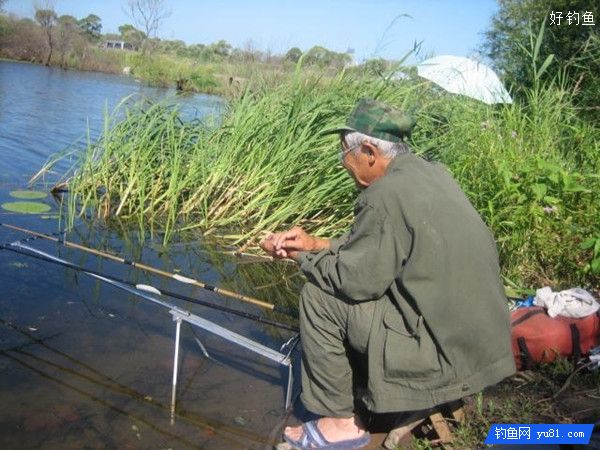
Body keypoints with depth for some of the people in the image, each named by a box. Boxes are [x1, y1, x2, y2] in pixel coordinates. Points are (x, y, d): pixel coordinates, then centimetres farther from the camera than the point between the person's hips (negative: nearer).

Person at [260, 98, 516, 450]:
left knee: (319, 296, -6)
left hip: (449, 352, -9)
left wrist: (301, 256, 1)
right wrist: (316, 244, 11)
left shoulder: (385, 194, -21)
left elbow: (354, 279, -15)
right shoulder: (433, 173, 6)